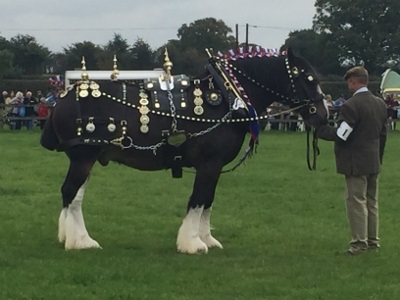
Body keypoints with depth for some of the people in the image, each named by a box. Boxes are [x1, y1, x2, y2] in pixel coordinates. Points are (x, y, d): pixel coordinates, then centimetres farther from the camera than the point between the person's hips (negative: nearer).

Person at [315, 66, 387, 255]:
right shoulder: (380, 104, 6)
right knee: (372, 201, 15)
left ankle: (359, 243, 1)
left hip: (356, 163, -8)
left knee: (356, 202, -1)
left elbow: (341, 135, -19)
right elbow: (382, 134, 12)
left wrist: (319, 130, -6)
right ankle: (373, 240, 21)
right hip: (374, 162, 8)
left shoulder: (350, 106, -18)